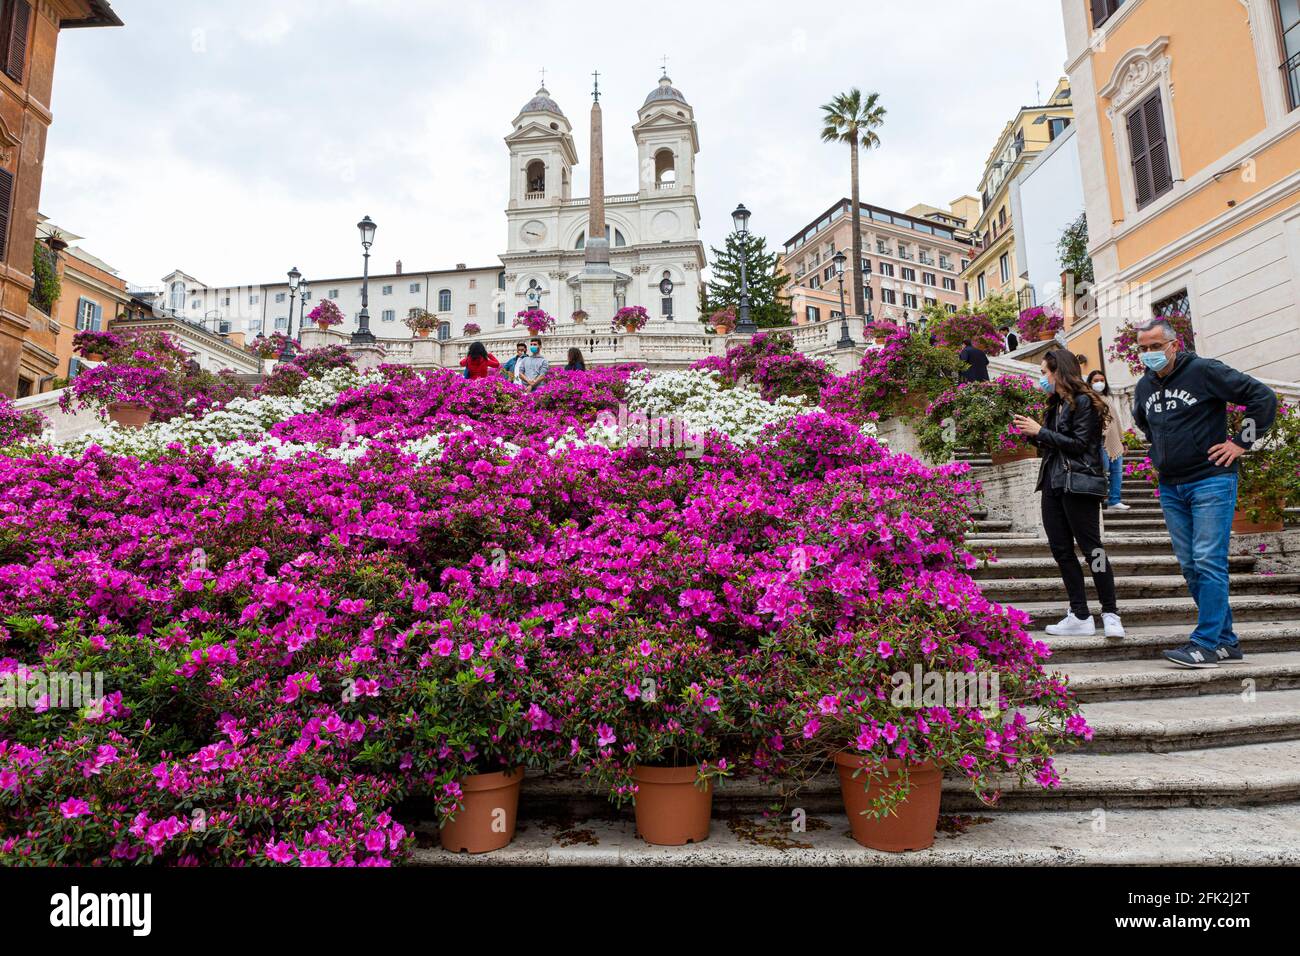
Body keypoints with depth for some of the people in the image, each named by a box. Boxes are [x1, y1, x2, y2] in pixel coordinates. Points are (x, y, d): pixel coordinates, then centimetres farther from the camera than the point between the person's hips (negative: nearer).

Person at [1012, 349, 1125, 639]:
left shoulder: (1084, 402, -6)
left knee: (1091, 548, -6)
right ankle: (1080, 616, 9)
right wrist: (1032, 434, 5)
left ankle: (1110, 614, 2)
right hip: (1053, 484, 9)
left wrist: (1040, 432, -12)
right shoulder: (1056, 405, 18)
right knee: (1061, 550, 5)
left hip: (1079, 484, -9)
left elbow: (1080, 444, -15)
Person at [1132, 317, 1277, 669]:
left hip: (1211, 483, -7)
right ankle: (1227, 643, 17)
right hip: (1170, 488, 7)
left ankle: (1205, 644, -7)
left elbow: (1263, 396, -9)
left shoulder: (1204, 371, -8)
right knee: (1191, 568, 8)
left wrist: (1241, 442, -9)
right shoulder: (1144, 386, 11)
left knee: (1209, 563, -10)